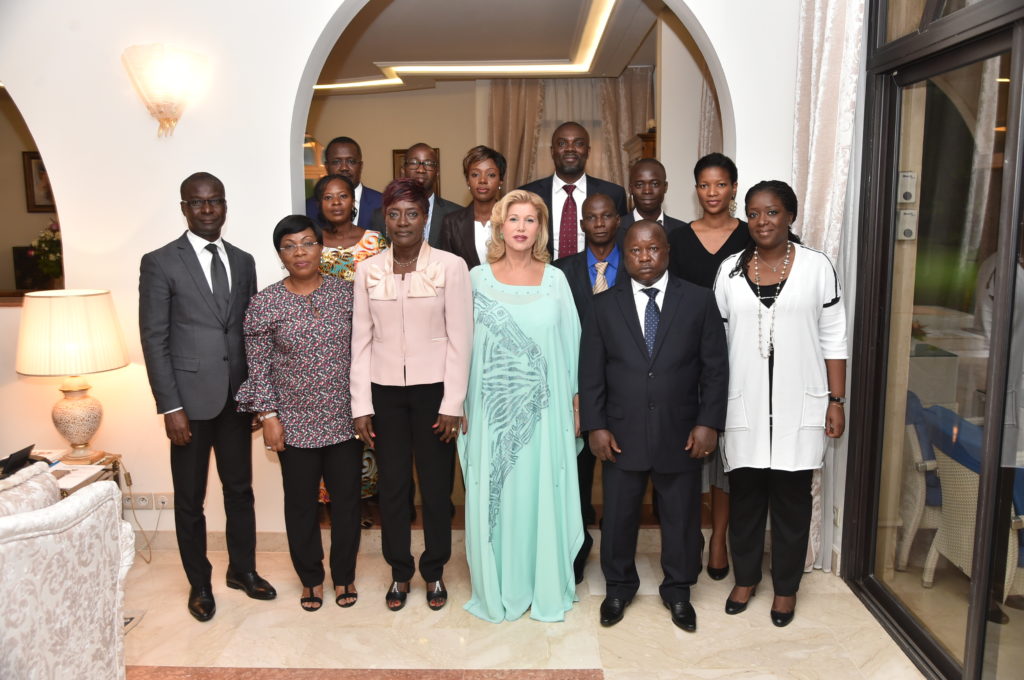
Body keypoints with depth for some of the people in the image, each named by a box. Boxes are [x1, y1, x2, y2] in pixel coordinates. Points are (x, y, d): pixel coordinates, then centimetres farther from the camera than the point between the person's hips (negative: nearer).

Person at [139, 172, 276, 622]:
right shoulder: (160, 263, -6)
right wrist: (170, 407, -12)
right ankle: (199, 584, 26)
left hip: (237, 397, 4)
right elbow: (154, 340, -8)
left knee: (240, 488, 15)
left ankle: (242, 569, 33)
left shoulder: (243, 261, 8)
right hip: (191, 399, -4)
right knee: (190, 499, 9)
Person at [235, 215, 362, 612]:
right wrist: (268, 416, -7)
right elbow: (259, 366, -3)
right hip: (295, 423, -1)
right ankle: (310, 577, 32)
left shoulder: (346, 293, -1)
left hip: (344, 417, 1)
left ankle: (344, 574, 30)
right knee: (301, 502, 12)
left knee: (346, 498, 11)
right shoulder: (265, 303, -5)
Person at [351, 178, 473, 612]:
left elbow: (460, 339, -6)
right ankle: (400, 572, 28)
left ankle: (434, 572, 27)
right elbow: (361, 341, 4)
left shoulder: (451, 266, -6)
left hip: (433, 389, -2)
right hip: (385, 391, 2)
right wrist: (361, 405, 0)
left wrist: (452, 404, -9)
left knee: (436, 486, 7)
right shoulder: (368, 271, 3)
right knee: (391, 486, 10)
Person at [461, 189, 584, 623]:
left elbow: (570, 346, 6)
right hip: (493, 408, 0)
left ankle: (545, 589, 24)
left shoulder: (555, 280, 4)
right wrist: (459, 406, 0)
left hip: (544, 407, 0)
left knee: (543, 496, 7)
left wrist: (576, 407, 4)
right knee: (495, 498, 7)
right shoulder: (478, 278, 2)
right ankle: (499, 591, 23)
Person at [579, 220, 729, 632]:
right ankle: (619, 586, 34)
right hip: (621, 435, 1)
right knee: (618, 516, 12)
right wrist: (595, 426, -4)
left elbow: (715, 368, -1)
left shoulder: (699, 301, 0)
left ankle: (677, 590, 34)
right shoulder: (605, 307, 3)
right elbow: (590, 372, 2)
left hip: (680, 435, 0)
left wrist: (708, 423, -7)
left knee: (682, 517, 12)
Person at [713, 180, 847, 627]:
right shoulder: (729, 270, 4)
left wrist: (836, 401, -2)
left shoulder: (816, 266, -1)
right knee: (744, 495, 11)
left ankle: (786, 587, 27)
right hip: (744, 406, 2)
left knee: (791, 498, 9)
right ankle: (745, 577, 31)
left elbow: (834, 339, 1)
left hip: (799, 407, -1)